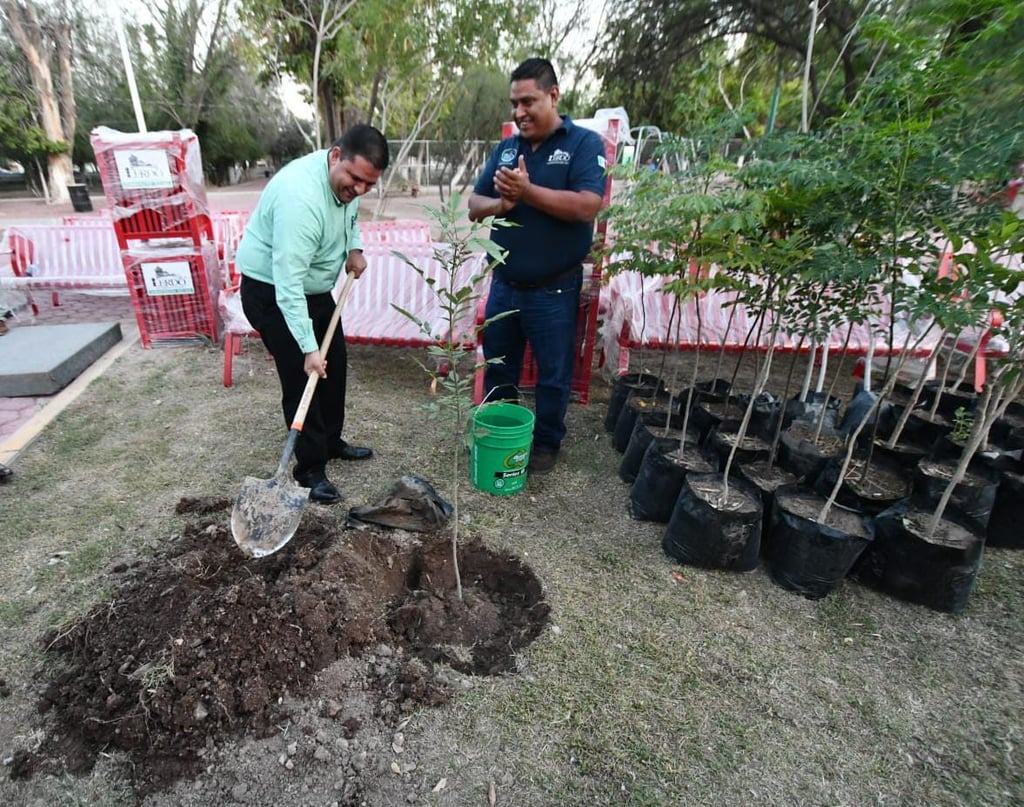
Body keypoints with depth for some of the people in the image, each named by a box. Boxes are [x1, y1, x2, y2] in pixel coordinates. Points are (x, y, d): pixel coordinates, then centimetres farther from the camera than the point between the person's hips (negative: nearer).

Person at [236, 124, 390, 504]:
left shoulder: (347, 178, -7)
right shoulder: (301, 196, -34)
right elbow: (288, 282, -36)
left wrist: (354, 248, -1)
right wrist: (308, 347, -37)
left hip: (315, 286, 9)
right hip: (272, 292, -9)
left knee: (333, 366, 14)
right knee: (302, 377, -8)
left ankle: (331, 442, 32)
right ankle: (310, 470, 6)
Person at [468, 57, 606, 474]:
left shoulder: (584, 143, -6)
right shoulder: (505, 148, 10)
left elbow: (587, 206, -20)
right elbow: (475, 206, 8)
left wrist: (527, 191, -23)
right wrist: (501, 204, -14)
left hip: (554, 291, -5)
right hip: (504, 284, 5)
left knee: (553, 375, 9)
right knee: (497, 368, 17)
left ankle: (546, 443, 30)